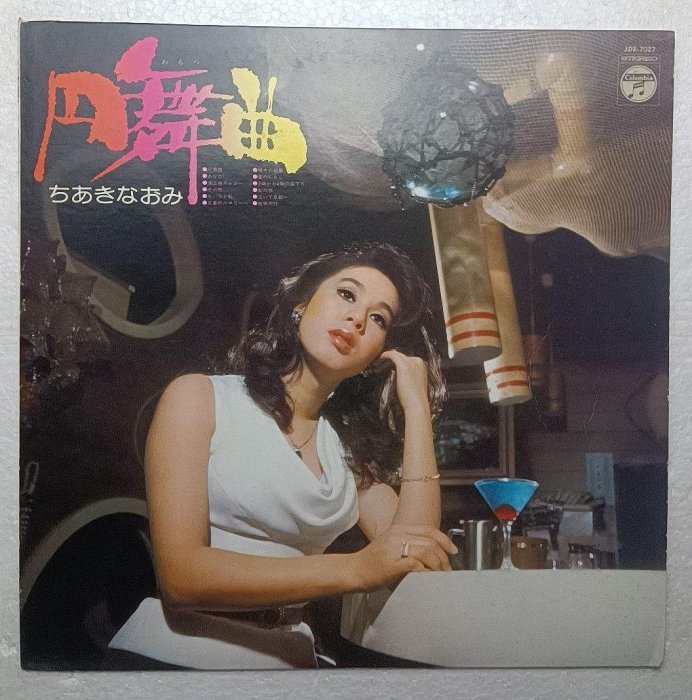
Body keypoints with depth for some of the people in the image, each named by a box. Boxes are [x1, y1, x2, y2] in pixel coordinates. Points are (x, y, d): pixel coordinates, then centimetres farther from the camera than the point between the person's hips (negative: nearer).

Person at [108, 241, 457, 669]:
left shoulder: (349, 445, 10)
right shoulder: (200, 396, -3)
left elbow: (416, 559, -3)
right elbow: (181, 574, -14)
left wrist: (416, 407, 0)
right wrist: (354, 569, -22)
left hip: (288, 656, 5)